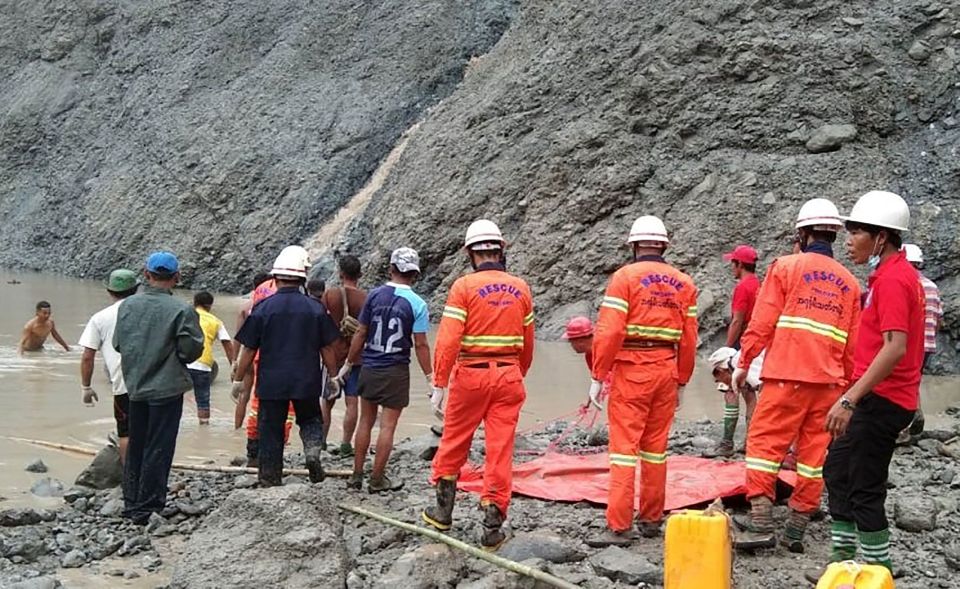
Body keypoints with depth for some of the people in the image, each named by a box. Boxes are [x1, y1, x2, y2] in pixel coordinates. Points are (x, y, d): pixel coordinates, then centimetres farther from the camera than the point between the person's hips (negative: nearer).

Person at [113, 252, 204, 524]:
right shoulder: (182, 310, -15)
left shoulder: (128, 305, -1)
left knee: (135, 447, 16)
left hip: (135, 387, 5)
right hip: (167, 388, -5)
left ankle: (131, 504, 25)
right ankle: (147, 508, 5)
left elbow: (118, 343, 7)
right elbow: (191, 350, -12)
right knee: (158, 450, 3)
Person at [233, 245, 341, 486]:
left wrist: (238, 379, 8)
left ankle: (269, 478, 13)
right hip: (307, 381, 1)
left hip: (271, 382, -1)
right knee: (310, 419, 21)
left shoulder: (262, 308, -6)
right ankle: (313, 449, -6)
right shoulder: (316, 308, -3)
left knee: (270, 430, 10)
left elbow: (248, 350, -3)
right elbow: (327, 349, 3)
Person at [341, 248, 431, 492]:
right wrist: (430, 377, -1)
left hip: (369, 368, 3)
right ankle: (377, 479, 8)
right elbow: (420, 345, -9)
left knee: (366, 422, 14)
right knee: (387, 426, 3)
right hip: (396, 371, -3)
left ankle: (357, 475, 19)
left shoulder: (375, 295, -1)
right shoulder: (417, 304, -9)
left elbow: (360, 334, 3)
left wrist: (348, 364, 13)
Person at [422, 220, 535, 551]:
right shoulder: (521, 288, 5)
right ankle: (493, 528, 4)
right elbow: (527, 344, 11)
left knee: (453, 444, 15)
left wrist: (439, 384, -9)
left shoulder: (464, 286, -8)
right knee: (500, 451, 4)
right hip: (508, 377, 3)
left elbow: (448, 340, -13)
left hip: (471, 375, -3)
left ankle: (444, 511, 25)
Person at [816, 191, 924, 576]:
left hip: (881, 398, -11)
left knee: (864, 490, -6)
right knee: (837, 469, 19)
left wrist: (849, 400, -30)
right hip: (877, 395, 11)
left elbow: (895, 347, -28)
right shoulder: (891, 274, 13)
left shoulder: (893, 280, -18)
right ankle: (844, 558, 28)